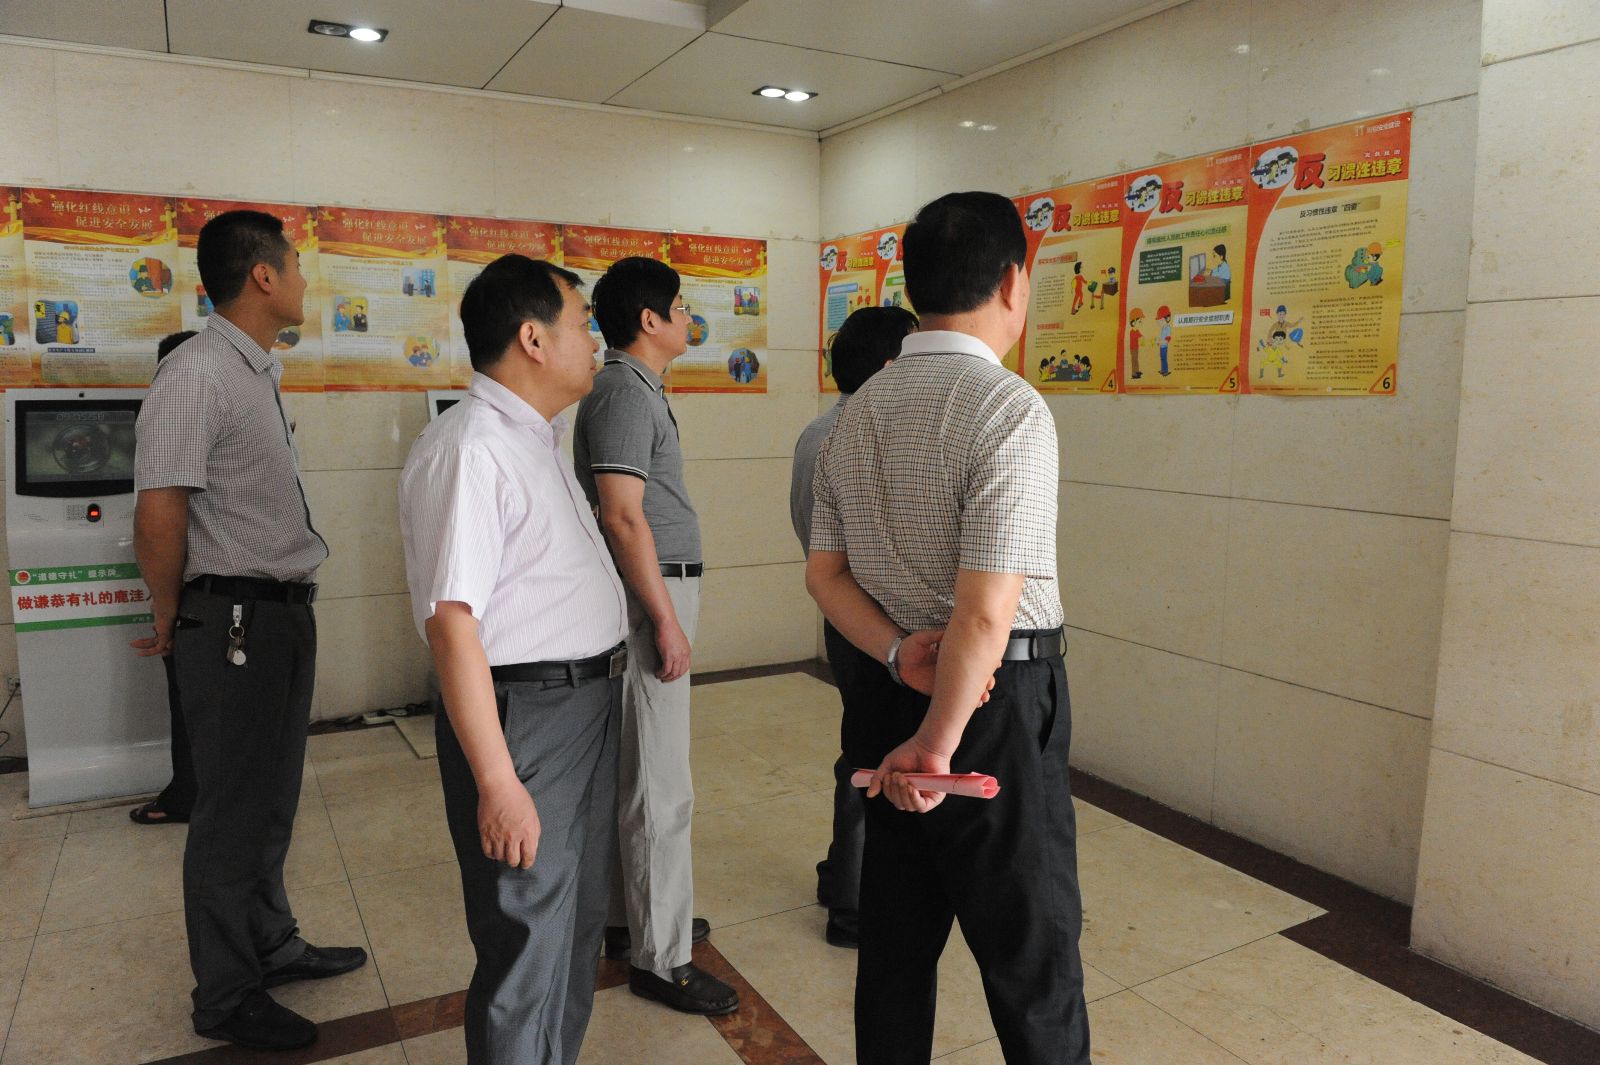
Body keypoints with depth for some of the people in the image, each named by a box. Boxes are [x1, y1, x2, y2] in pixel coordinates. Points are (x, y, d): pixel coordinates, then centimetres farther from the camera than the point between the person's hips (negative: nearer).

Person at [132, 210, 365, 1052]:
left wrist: (291, 603, 15)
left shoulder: (260, 373, 12)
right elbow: (159, 511, -21)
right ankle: (226, 999, 22)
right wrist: (172, 619, -9)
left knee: (272, 798, 21)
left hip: (284, 611, 9)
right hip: (234, 618, -9)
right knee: (234, 812, 5)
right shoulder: (195, 376, -18)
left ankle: (271, 945, 39)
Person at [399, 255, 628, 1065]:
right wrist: (497, 781, -25)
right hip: (523, 715, -10)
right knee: (528, 947, 5)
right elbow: (451, 622, -25)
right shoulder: (470, 449, -20)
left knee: (577, 925, 23)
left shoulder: (536, 438, 12)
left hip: (587, 704, 10)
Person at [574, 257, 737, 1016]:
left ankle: (630, 917, 31)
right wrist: (666, 619, -20)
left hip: (657, 589, 10)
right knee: (661, 786, -3)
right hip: (649, 595, -10)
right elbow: (623, 517, -22)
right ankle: (658, 956, 8)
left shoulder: (637, 389, 16)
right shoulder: (625, 393, -15)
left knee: (635, 772, 17)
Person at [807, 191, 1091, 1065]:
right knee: (1032, 951, 11)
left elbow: (825, 573, 5)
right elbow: (986, 612, -22)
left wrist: (900, 655, -6)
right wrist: (938, 745, -13)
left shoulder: (857, 411, 5)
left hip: (887, 689, 7)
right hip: (997, 699, -7)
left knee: (895, 934, 20)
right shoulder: (1011, 410, -18)